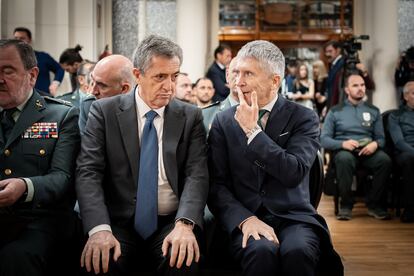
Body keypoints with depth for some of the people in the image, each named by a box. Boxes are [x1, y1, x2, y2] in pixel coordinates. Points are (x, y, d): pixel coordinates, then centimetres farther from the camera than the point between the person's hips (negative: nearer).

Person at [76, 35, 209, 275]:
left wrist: (184, 224, -24)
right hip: (120, 222, 0)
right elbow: (89, 172, -6)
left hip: (173, 222, 1)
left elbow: (197, 174, -5)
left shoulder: (191, 116, 6)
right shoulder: (105, 112, 3)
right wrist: (100, 228, -23)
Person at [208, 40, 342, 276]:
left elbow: (294, 173, -13)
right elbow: (216, 185, 2)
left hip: (293, 217, 0)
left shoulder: (304, 118, 3)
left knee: (298, 251, -33)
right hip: (244, 218, 0)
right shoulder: (223, 122, 8)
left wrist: (252, 130, -11)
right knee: (261, 251, -33)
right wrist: (245, 219, -15)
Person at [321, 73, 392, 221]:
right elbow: (324, 139, 2)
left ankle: (374, 204, -15)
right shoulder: (335, 111, 9)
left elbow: (381, 138, 14)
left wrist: (375, 144, -11)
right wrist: (343, 143, -18)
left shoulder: (374, 111, 18)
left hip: (368, 151, 2)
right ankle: (346, 204, -22)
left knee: (385, 160, -31)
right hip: (343, 150, -2)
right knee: (344, 159, -39)